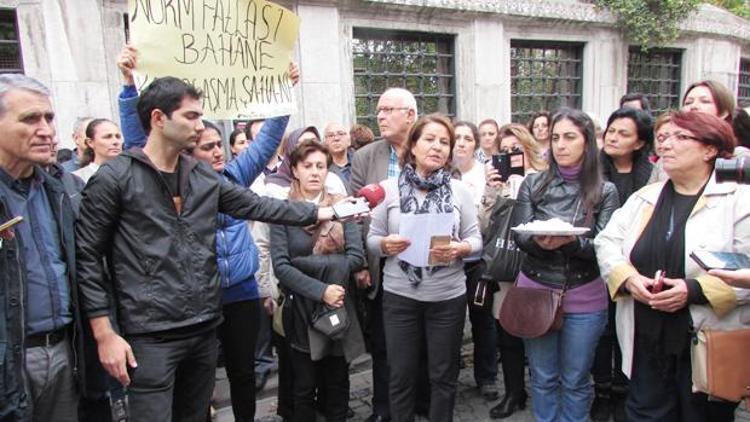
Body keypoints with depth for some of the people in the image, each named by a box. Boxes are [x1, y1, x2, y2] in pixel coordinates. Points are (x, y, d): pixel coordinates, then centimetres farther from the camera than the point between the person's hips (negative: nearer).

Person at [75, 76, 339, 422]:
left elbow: (257, 206, 9)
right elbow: (87, 256, -6)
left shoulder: (204, 178, 8)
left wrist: (325, 212, 5)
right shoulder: (114, 178, -8)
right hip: (150, 336, -5)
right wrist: (104, 334, -9)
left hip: (204, 329, 6)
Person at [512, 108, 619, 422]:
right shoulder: (533, 184, 1)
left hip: (584, 297, -1)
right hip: (536, 290, 1)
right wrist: (540, 242, -25)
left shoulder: (604, 191, -2)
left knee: (575, 380, 13)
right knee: (543, 377, 14)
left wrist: (569, 241, -28)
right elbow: (519, 236, -3)